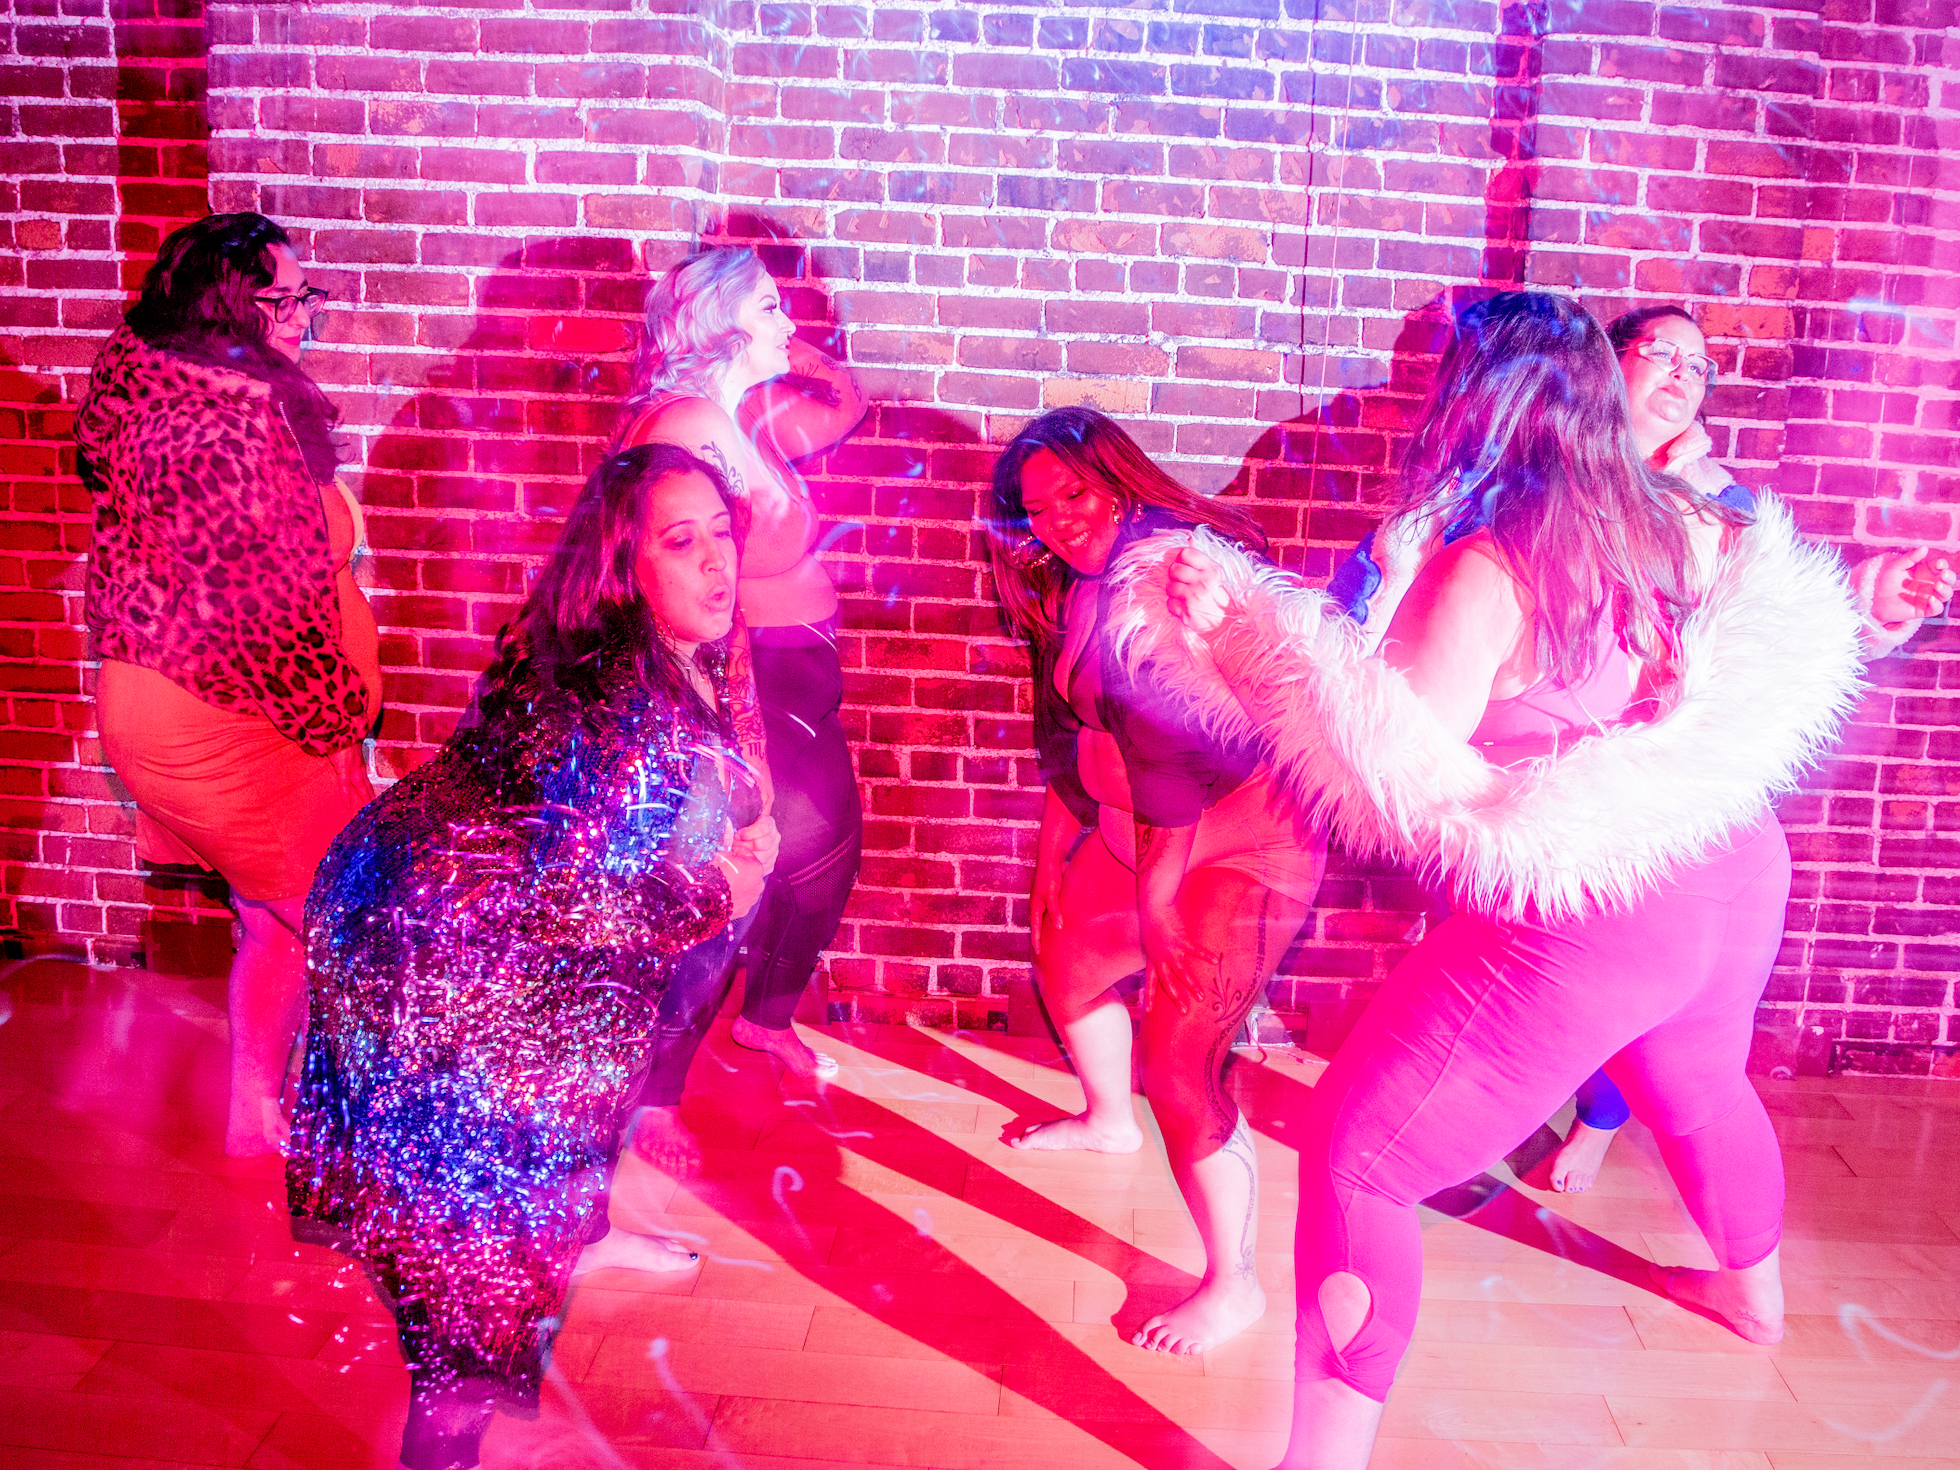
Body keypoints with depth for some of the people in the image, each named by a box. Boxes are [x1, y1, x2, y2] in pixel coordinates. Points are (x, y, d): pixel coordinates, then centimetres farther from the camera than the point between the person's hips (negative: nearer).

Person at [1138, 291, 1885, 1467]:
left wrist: (1244, 634, -23)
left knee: (1355, 1151, 1)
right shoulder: (1686, 522, 0)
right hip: (1737, 878, 9)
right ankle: (1754, 1291, 65)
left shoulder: (1486, 569, -21)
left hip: (1580, 921, -8)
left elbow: (1399, 777, -25)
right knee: (1699, 1082, 37)